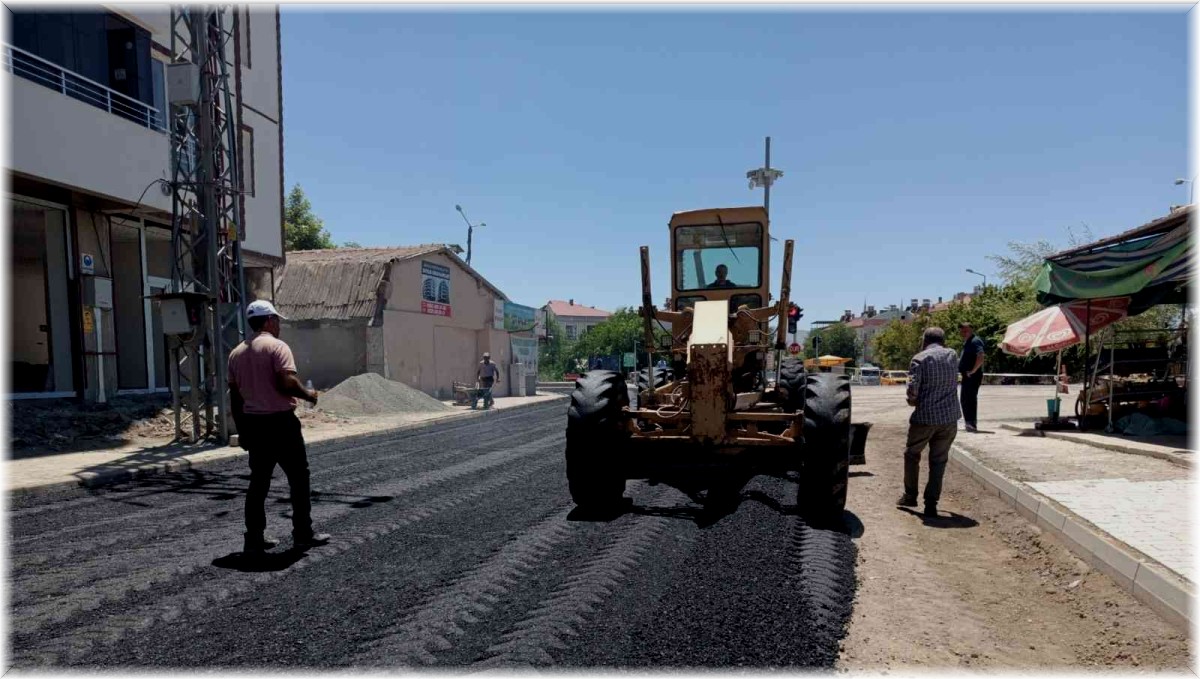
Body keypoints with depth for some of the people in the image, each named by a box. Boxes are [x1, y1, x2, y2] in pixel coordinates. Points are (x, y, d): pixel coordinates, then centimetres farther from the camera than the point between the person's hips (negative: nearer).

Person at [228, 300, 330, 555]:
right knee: (298, 477, 5)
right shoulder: (276, 346, -11)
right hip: (280, 421, -7)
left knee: (258, 481, 12)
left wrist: (242, 430, 18)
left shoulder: (237, 353, 12)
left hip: (252, 423, 7)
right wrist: (308, 395, -5)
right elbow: (287, 383, -23)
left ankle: (254, 539, 13)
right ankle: (303, 534, 9)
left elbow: (234, 396, 14)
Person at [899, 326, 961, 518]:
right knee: (939, 460, 10)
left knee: (912, 455, 16)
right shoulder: (952, 354, 7)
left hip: (925, 416, -3)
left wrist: (912, 400, 5)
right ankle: (931, 504, 9)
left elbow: (912, 388, -14)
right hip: (949, 417, 4)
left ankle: (910, 496, 24)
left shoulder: (919, 359, -7)